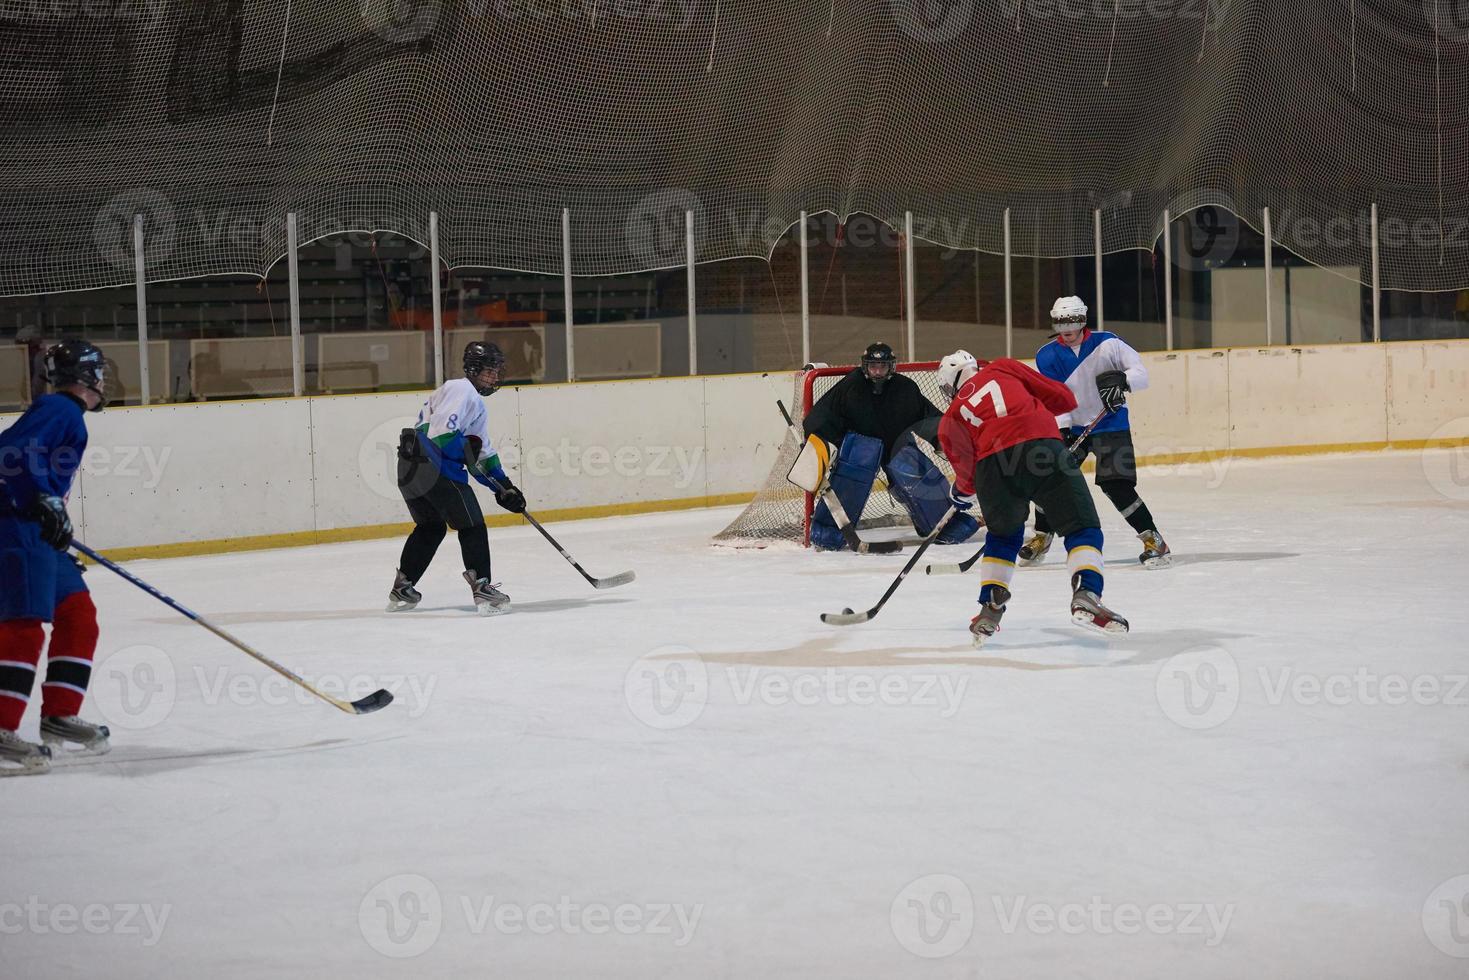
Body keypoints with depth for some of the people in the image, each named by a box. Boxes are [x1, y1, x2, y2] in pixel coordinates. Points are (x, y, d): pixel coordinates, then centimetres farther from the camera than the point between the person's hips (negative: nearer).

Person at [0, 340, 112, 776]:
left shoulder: (65, 414, 23)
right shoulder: (60, 410, -9)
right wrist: (47, 501, -29)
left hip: (37, 532, 11)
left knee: (78, 615, 16)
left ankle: (59, 719, 21)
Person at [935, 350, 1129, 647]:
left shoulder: (951, 419, 27)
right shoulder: (1002, 369, 26)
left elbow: (966, 472, 20)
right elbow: (1063, 398, 23)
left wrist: (963, 494, 43)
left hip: (992, 466, 2)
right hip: (1042, 443, -2)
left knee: (1003, 535, 29)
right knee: (1083, 528, 8)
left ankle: (990, 608, 22)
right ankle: (1086, 596, -14)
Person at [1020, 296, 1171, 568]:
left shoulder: (1107, 343, -11)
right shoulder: (1047, 357, -2)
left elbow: (1140, 373, -12)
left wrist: (1121, 380, -32)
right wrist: (1062, 429, -19)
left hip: (1110, 424, -4)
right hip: (1071, 426, 4)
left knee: (1115, 485, -17)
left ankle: (1154, 541, -11)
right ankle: (1041, 537, 21)